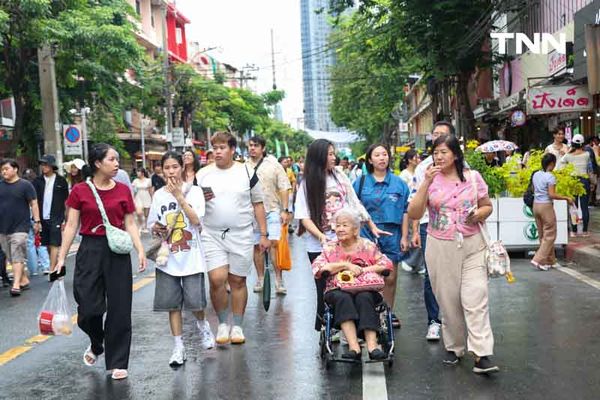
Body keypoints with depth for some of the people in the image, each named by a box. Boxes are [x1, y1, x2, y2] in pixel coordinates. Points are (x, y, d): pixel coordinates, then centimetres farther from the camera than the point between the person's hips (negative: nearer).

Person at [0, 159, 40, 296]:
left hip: (20, 227, -5)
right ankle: (24, 280, 20)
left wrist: (37, 221, -8)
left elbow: (33, 204, -3)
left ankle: (16, 285, -12)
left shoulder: (25, 185, -2)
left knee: (17, 256, -10)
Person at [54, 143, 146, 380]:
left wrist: (140, 250, -7)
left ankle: (117, 363, 14)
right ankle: (96, 344, 33)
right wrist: (61, 258, -2)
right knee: (88, 309, -1)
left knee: (119, 309, 1)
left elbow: (130, 224, 5)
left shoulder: (123, 190, 3)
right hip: (90, 251, -1)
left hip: (117, 252, 1)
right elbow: (71, 226, 1)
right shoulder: (80, 191, -1)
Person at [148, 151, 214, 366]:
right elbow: (152, 223, 16)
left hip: (191, 257, -3)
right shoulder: (158, 195, 6)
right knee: (172, 303, 4)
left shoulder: (194, 191, -3)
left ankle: (202, 325, 28)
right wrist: (156, 228, -8)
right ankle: (178, 347, 14)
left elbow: (196, 221, -15)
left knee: (194, 301, -5)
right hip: (168, 257, 3)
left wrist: (179, 196, -17)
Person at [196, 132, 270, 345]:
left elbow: (258, 205, 7)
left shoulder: (247, 172, 4)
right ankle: (223, 323, 10)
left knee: (238, 281, 5)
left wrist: (263, 234, 2)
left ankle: (237, 326, 19)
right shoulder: (202, 175, 6)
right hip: (212, 236, 0)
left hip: (241, 236, 0)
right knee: (217, 279, -11)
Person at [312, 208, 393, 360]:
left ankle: (372, 344, -44)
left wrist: (364, 270, -13)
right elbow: (318, 267, -4)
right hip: (337, 290, 0)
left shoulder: (367, 246, 14)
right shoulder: (330, 247, 14)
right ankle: (353, 346, -44)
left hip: (365, 289, 0)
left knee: (364, 298, -33)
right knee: (343, 298, -33)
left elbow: (387, 264, 2)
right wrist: (346, 265, -11)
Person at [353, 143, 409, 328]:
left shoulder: (398, 183, 6)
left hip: (391, 234, 1)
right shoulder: (360, 182, 5)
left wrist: (404, 237, 1)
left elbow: (405, 211, 6)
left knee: (390, 278, 7)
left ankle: (389, 313, 22)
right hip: (367, 234, -1)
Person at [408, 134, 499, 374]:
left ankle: (482, 355, -10)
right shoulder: (430, 180, 2)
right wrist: (426, 183, -16)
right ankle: (454, 348, 25)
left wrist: (478, 215, -10)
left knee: (476, 297, -10)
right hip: (440, 247, 1)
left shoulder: (473, 177, 3)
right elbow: (414, 214, -8)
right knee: (448, 300, 8)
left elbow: (487, 206, 13)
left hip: (472, 245, -1)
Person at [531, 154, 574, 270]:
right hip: (546, 206, -8)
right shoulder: (550, 177, -15)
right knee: (550, 235, 2)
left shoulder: (535, 175, 7)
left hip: (536, 205, 8)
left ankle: (549, 260, 23)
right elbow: (552, 195, -19)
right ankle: (539, 260, -6)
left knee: (543, 235, 15)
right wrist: (566, 198, -12)